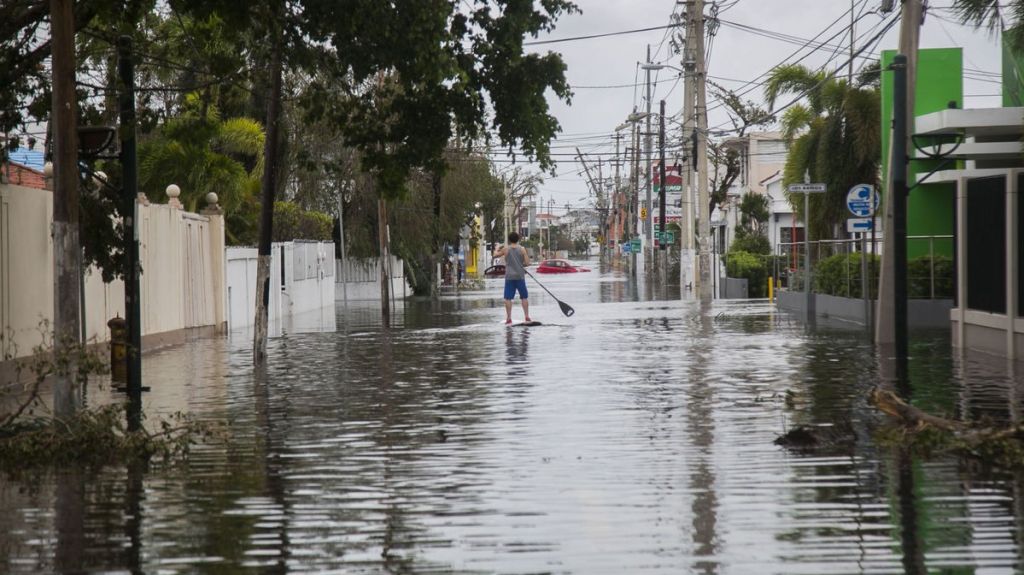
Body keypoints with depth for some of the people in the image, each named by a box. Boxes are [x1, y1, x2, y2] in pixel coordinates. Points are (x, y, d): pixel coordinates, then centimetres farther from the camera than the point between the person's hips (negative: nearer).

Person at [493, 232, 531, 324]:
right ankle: (527, 316, 7)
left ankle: (508, 318, -1)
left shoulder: (505, 249, -2)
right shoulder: (522, 249, -3)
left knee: (508, 298, 4)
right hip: (520, 276, 0)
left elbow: (495, 255, 13)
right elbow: (527, 263, -6)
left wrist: (497, 248, 32)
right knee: (524, 297, 10)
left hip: (509, 277, 0)